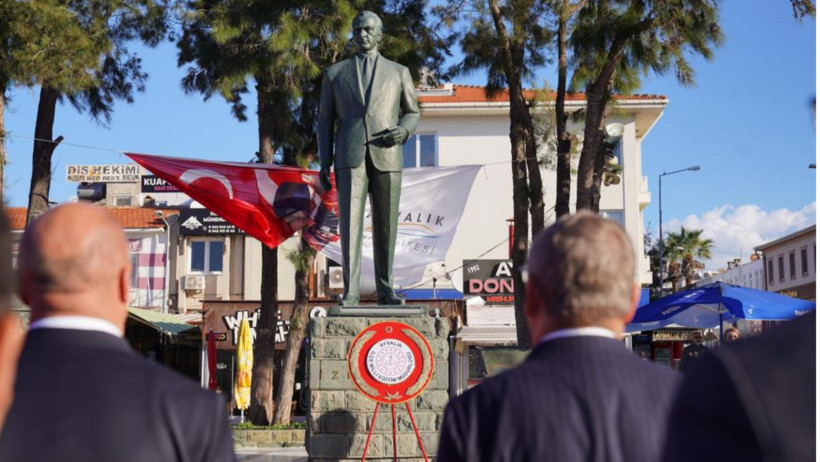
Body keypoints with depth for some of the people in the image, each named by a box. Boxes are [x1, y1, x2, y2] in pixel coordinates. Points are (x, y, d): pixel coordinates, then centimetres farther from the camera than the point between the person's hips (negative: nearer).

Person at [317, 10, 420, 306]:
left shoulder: (398, 72, 13)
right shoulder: (335, 73, 13)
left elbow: (412, 114, 16)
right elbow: (326, 121, 11)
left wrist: (403, 132, -9)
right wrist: (324, 165, 1)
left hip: (387, 157, 1)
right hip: (350, 157, -1)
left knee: (385, 226, 2)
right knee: (350, 223, -11)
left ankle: (384, 290, 12)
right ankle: (350, 292, -9)